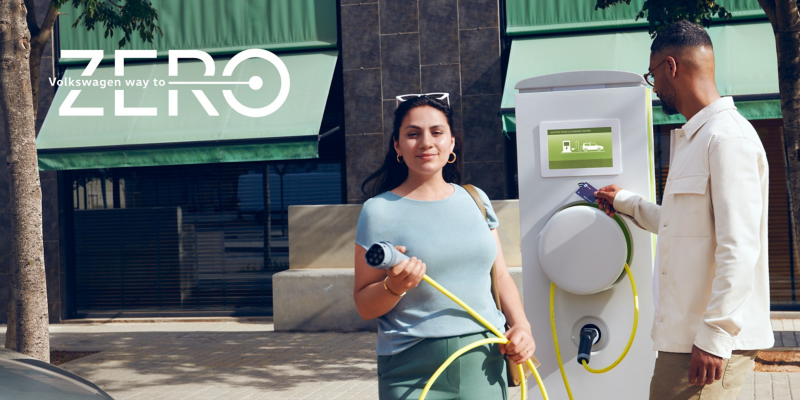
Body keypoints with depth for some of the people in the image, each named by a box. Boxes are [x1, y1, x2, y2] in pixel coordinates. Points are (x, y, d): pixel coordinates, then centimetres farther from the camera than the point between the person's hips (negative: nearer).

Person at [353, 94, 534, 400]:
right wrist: (394, 287, -20)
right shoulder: (379, 211, -2)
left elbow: (500, 276, 13)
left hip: (485, 361, 4)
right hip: (414, 371, -3)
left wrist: (521, 326, -2)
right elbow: (364, 306, -1)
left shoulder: (476, 199, 11)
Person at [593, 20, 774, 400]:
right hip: (683, 335, 9)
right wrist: (626, 203, 35)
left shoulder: (728, 137, -14)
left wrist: (715, 336, -22)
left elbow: (739, 249, -21)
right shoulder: (692, 138, 18)